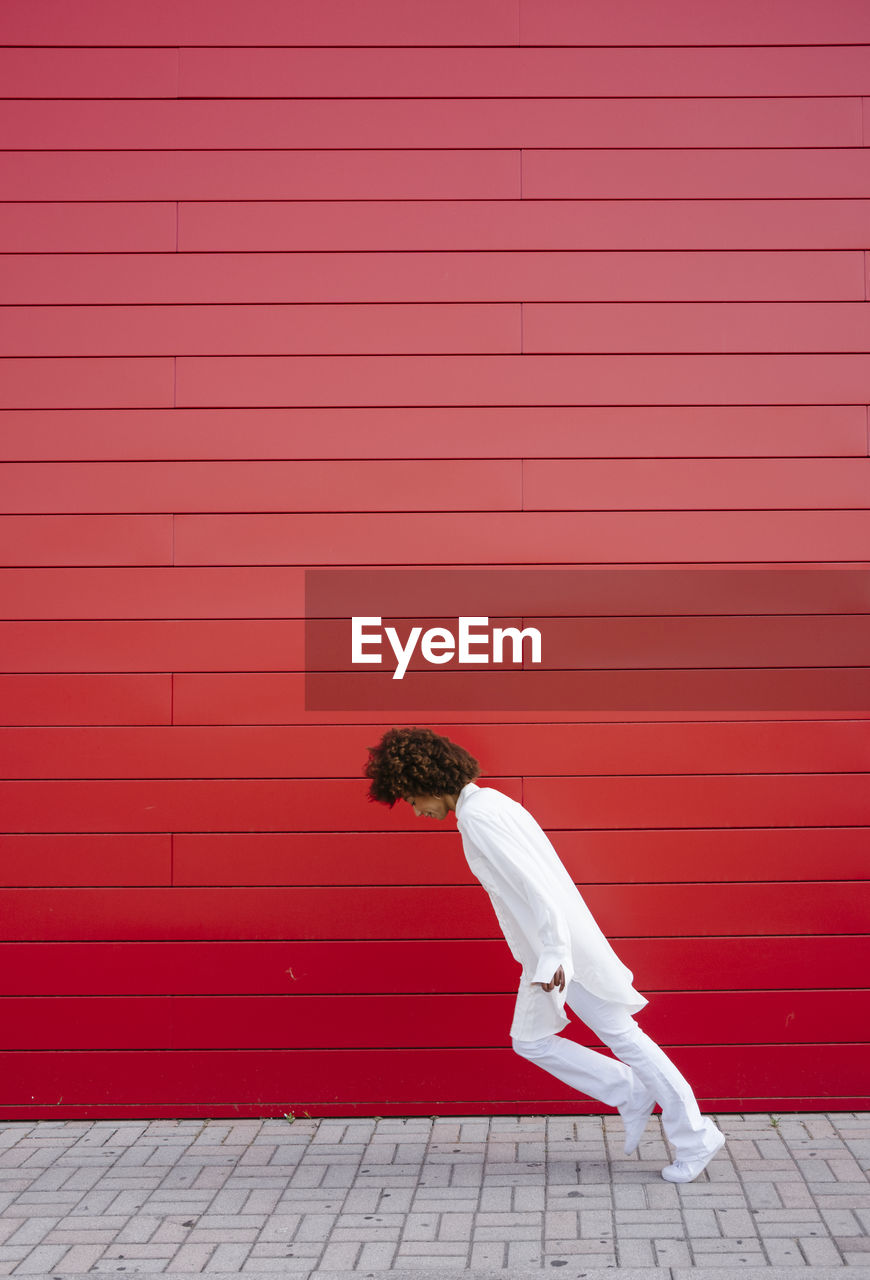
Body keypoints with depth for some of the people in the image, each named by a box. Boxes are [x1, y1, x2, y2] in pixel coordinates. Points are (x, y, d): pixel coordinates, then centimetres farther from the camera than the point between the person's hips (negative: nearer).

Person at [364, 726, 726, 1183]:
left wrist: (555, 953, -26)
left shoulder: (476, 816, -19)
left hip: (564, 945, -10)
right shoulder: (491, 802, 12)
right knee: (529, 1040, 13)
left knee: (621, 1036, -3)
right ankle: (630, 1095, 18)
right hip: (544, 950, 10)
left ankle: (695, 1138, 6)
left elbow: (527, 880, -26)